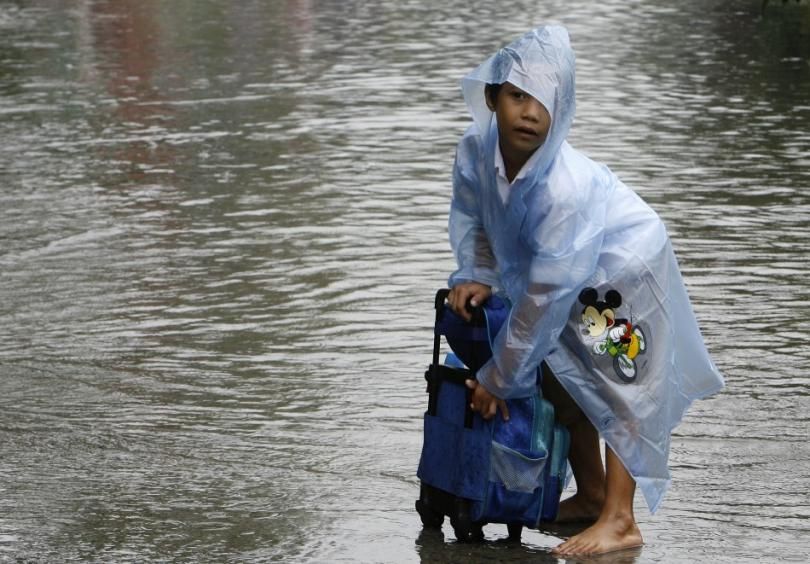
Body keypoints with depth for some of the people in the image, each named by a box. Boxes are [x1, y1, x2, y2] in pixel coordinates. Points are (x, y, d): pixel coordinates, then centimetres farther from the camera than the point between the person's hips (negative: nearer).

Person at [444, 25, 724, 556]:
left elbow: (545, 296, -36)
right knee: (559, 380, 15)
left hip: (624, 270, -8)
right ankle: (591, 495, 29)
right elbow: (471, 217, 0)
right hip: (568, 277, 8)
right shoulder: (475, 150, -23)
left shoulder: (566, 188, -42)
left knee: (619, 387, -6)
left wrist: (500, 379, -29)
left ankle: (620, 521, -4)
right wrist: (477, 275, -18)